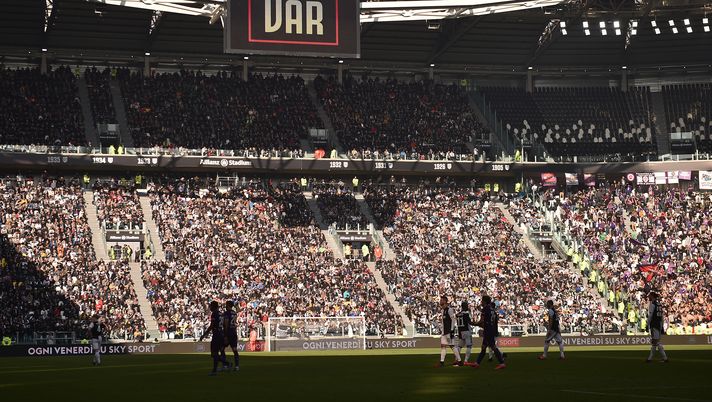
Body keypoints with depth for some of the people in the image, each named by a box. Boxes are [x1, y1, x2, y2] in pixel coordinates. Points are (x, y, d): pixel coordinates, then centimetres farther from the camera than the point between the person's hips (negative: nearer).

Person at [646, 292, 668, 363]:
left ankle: (665, 357, -16)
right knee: (653, 342, 13)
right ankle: (650, 358, 15)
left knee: (656, 342, -10)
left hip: (654, 325, -9)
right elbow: (662, 316, 17)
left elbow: (650, 315, -12)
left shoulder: (652, 304, -8)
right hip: (659, 325, 9)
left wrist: (648, 325, -7)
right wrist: (662, 327, 20)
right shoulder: (659, 304, 16)